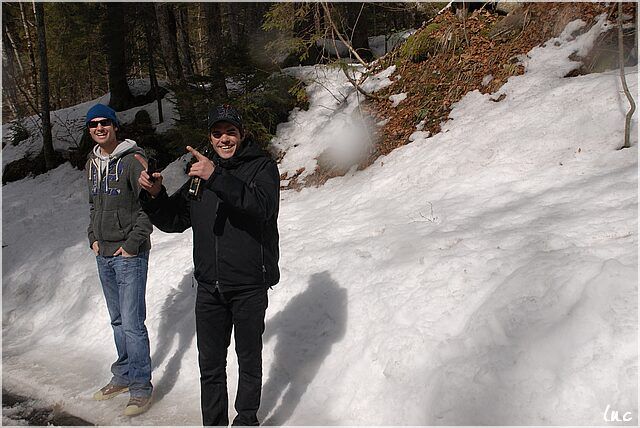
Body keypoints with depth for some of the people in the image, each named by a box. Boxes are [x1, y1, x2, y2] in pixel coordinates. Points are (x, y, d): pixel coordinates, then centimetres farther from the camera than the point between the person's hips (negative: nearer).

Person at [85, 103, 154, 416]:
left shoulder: (133, 159, -11)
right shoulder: (92, 162, 12)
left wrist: (132, 243, -15)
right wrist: (93, 237, 10)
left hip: (130, 254, -7)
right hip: (103, 255, 8)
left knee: (132, 323, -6)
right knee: (118, 320, 17)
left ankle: (141, 386, 6)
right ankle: (124, 376, 30)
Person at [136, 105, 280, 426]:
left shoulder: (263, 167, -4)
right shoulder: (201, 173, 14)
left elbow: (261, 206, -25)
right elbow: (173, 221, 14)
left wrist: (217, 178, -34)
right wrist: (154, 195, -6)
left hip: (249, 286, -4)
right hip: (209, 287, 5)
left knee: (249, 360, 11)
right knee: (210, 364, 11)